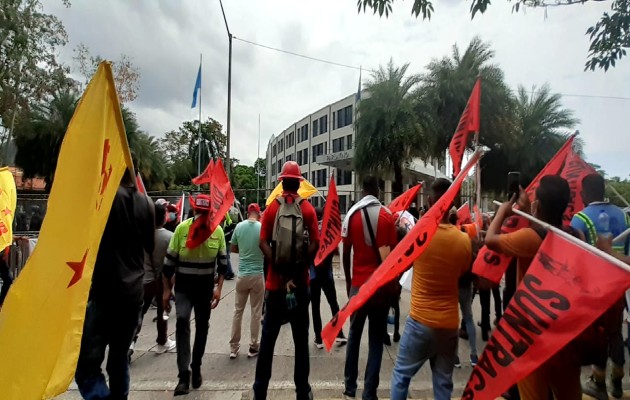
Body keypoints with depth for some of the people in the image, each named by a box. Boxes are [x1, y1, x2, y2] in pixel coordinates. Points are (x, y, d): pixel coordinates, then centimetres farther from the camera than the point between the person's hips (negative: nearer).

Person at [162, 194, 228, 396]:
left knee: (202, 327, 11)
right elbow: (169, 260, -5)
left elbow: (222, 262, 0)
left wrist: (218, 287, -8)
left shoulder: (218, 232, -8)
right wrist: (166, 290, -3)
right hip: (183, 286, -1)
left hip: (206, 287, 2)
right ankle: (184, 374, -6)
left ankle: (196, 368, 31)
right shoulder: (181, 228, -12)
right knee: (182, 321, -18)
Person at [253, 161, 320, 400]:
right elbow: (315, 244, -10)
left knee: (268, 338, 12)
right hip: (301, 283, 0)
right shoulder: (308, 209, -2)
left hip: (275, 282, 0)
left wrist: (280, 272, -11)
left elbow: (263, 243, -10)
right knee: (301, 339, 12)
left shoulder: (272, 208, -1)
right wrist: (297, 270, -8)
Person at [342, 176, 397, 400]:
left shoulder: (351, 214, -1)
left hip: (358, 284, 1)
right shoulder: (387, 216, -4)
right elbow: (392, 253, -4)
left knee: (354, 336, 16)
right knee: (376, 340, 9)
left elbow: (345, 253, 0)